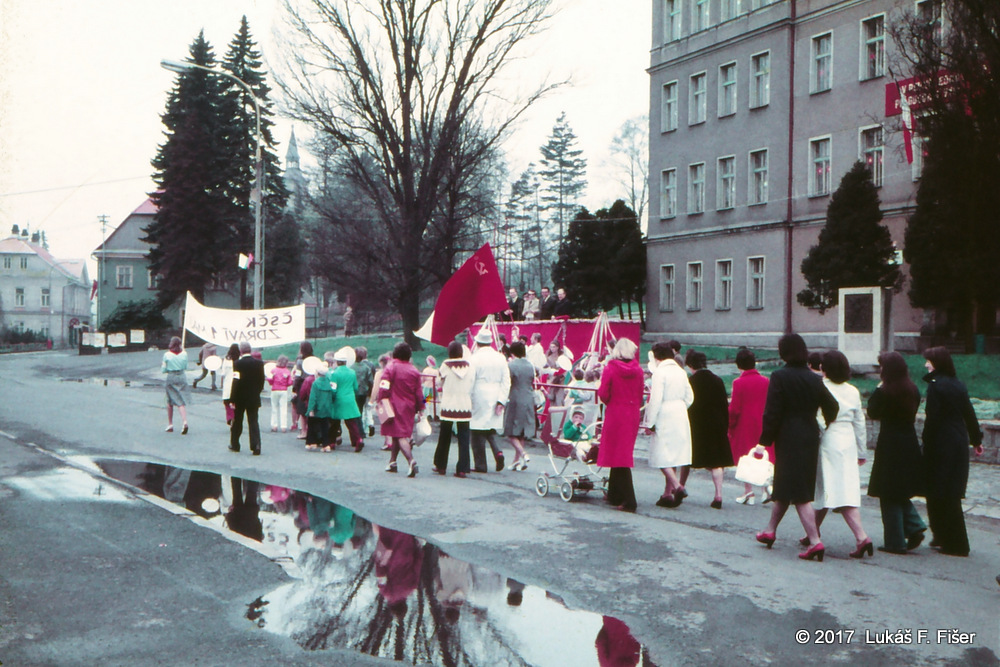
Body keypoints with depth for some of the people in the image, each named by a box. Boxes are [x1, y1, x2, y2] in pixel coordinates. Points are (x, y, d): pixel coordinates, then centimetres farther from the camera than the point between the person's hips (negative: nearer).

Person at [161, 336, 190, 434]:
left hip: (171, 378, -1)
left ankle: (170, 424, 19)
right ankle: (185, 421, -23)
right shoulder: (184, 354, -2)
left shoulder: (167, 355, -6)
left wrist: (162, 366, 21)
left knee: (170, 401, 14)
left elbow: (163, 370, -2)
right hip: (182, 378, 1)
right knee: (182, 401, -2)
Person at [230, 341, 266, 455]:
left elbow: (236, 382, -15)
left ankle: (234, 445, 27)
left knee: (237, 422, 14)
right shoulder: (259, 363, -3)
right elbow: (262, 381, 3)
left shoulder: (238, 363, -13)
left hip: (240, 398, -2)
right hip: (254, 398, 2)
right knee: (253, 422, 2)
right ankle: (256, 446, -9)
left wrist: (232, 399, -11)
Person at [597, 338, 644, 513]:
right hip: (632, 415, 4)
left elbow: (603, 393, -9)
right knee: (624, 453, 15)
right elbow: (640, 394, 5)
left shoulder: (610, 369, -10)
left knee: (618, 454, 0)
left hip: (615, 413, -4)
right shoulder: (638, 370, 1)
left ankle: (628, 501, -5)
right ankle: (615, 495, 25)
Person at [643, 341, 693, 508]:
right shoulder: (681, 372, 9)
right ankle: (667, 493, 15)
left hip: (664, 419, -7)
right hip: (681, 419, 7)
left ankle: (676, 486, -18)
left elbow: (656, 400, -16)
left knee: (661, 456, -1)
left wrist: (649, 423, -10)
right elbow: (689, 397, 11)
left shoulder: (659, 372, -12)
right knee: (672, 455, 12)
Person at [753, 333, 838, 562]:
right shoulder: (814, 379, 4)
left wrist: (764, 441, -8)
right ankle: (770, 530, 32)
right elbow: (831, 406, 7)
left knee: (799, 493, -2)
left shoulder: (780, 377, -12)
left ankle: (815, 541, -10)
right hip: (810, 438, 6)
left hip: (788, 439, -6)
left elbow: (772, 413, -13)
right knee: (784, 485, 18)